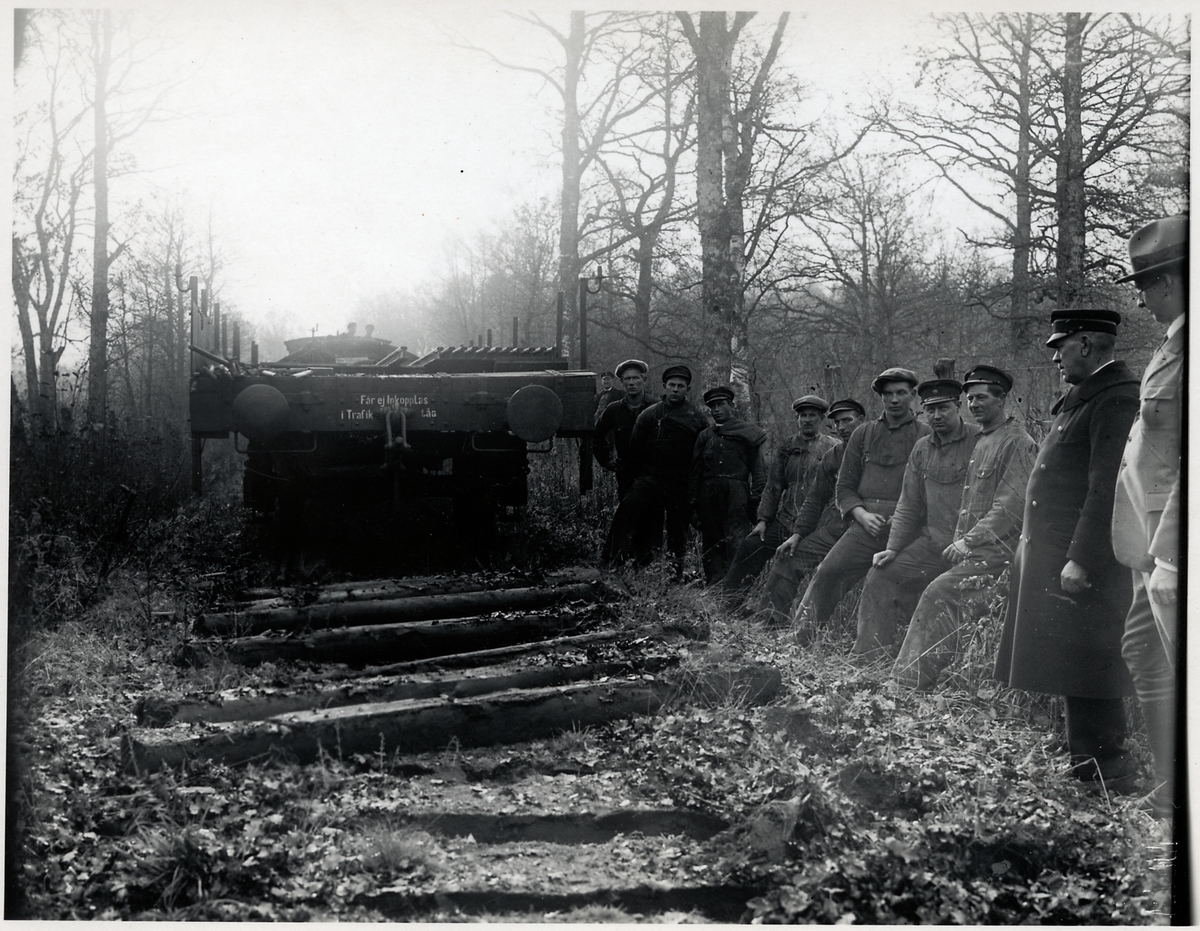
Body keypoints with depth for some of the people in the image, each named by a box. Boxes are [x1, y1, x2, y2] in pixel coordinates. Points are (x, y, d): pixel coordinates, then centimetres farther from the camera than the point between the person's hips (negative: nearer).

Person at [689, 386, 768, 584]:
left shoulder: (747, 433, 10)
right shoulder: (705, 436, 19)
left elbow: (758, 469, 6)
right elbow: (695, 471, 17)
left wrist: (756, 497, -5)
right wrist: (693, 501, 7)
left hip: (736, 492, -4)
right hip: (708, 493, 4)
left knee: (736, 541, -14)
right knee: (711, 542, 3)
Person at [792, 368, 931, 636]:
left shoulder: (926, 436, 7)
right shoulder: (863, 435, 15)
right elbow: (844, 487, 15)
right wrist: (861, 514, -4)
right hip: (867, 525, 2)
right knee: (828, 573, -13)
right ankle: (802, 638, -6)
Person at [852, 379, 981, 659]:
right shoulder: (922, 449, 12)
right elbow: (908, 506, 16)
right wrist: (893, 548, 7)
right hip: (931, 543, 7)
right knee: (881, 577, 2)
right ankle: (866, 655, 8)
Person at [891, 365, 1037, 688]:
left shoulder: (1017, 443, -8)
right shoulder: (981, 441, 19)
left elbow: (1011, 506, -16)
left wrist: (968, 541, -19)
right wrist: (960, 542, 10)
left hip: (998, 550, -9)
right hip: (975, 549, 9)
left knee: (939, 593, -20)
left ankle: (913, 680, -18)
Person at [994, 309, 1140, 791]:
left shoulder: (1116, 399, -14)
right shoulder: (1082, 396, 17)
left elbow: (1107, 488, -22)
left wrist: (1081, 560, -24)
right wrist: (1031, 542, 18)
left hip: (1083, 559, -10)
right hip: (1050, 555, 10)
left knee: (1087, 668, -4)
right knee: (1068, 664, 15)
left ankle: (1108, 776, 6)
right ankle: (1085, 764, 26)